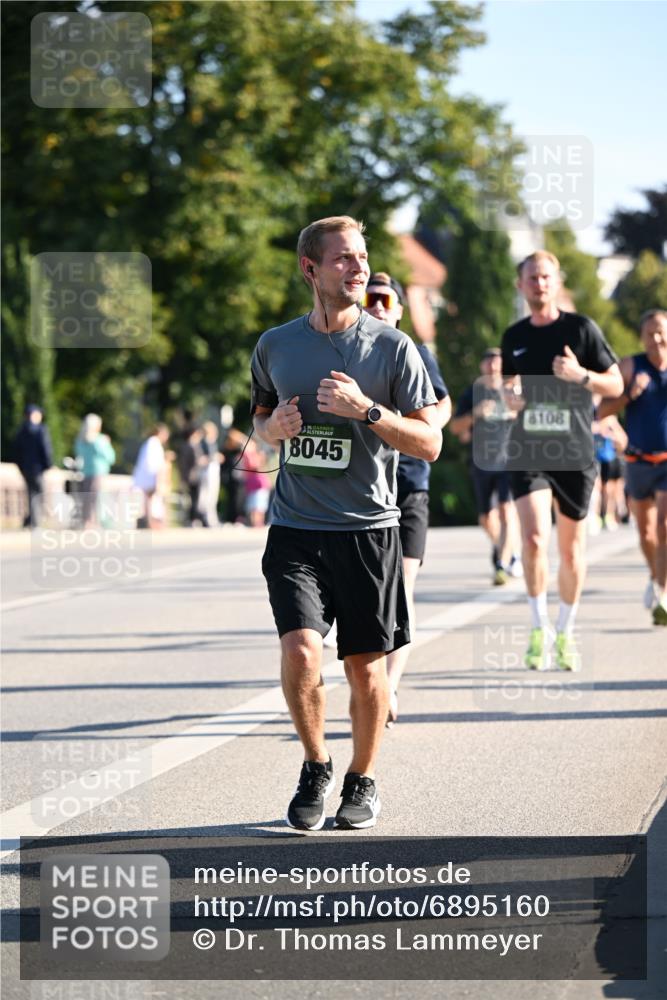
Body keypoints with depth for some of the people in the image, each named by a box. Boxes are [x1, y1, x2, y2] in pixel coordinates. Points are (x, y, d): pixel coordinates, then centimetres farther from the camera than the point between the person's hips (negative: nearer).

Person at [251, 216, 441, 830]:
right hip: (295, 531, 1)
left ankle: (363, 781, 26)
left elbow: (430, 443, -3)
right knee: (300, 652, -15)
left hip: (368, 530, -1)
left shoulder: (392, 347, -2)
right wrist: (273, 428, -1)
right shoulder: (275, 347, 6)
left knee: (366, 665, 4)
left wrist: (366, 410, -17)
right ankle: (316, 767, 10)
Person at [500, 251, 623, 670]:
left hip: (575, 454, -1)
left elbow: (616, 386, 2)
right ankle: (540, 628, -4)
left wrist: (582, 375, -16)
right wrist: (510, 396, 0)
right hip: (527, 452, 1)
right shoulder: (514, 337, 10)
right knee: (534, 538, -17)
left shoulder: (582, 328, 0)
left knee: (572, 548, 6)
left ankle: (566, 632, 23)